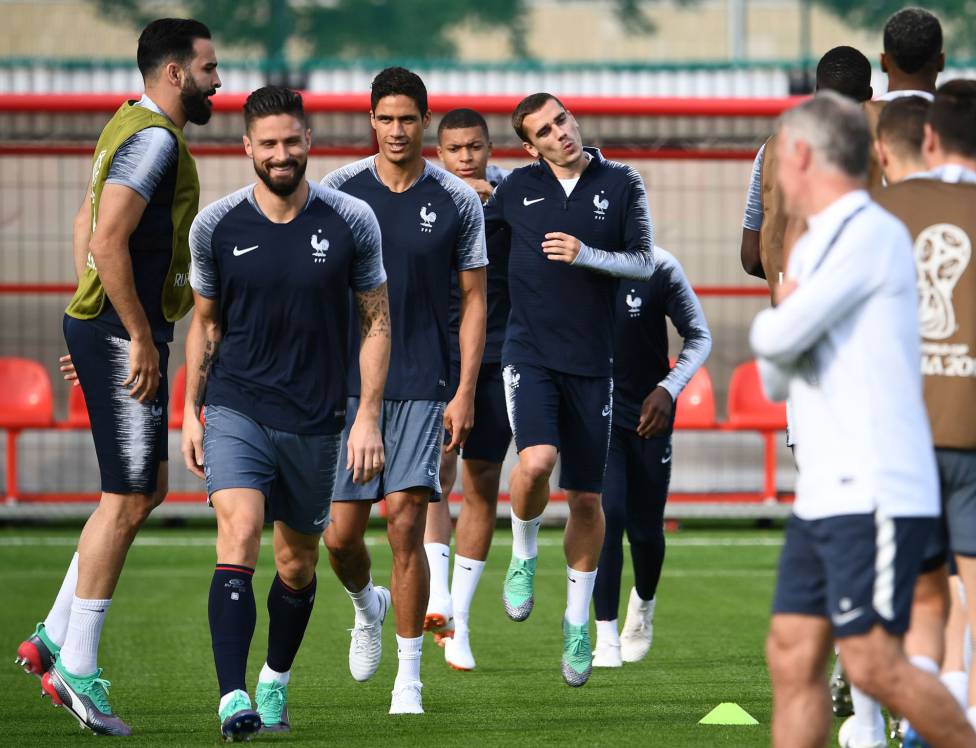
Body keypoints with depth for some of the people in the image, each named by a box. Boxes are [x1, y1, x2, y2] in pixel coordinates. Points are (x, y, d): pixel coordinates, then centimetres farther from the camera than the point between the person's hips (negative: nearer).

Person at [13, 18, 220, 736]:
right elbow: (107, 242, -25)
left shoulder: (130, 127, 15)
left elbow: (86, 226, 23)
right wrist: (141, 340, -21)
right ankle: (76, 671, -2)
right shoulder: (154, 139, -17)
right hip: (125, 334, -10)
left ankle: (54, 637, 17)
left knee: (149, 488, 16)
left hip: (104, 324, 10)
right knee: (126, 500, -6)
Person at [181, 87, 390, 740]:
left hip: (315, 418, 1)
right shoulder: (216, 226, -1)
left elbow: (377, 321, 4)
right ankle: (233, 699, -25)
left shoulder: (351, 221, -3)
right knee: (239, 534, -20)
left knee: (298, 562, 11)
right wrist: (190, 411, 8)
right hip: (235, 409, -1)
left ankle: (276, 680, 36)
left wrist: (368, 416, -2)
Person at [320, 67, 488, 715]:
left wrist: (465, 393, -4)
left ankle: (410, 678, -1)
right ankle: (367, 605, 36)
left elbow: (474, 301, 4)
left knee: (406, 523, -10)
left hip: (422, 388, -2)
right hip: (348, 383, 2)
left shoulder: (457, 201, 0)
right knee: (341, 533, 0)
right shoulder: (340, 189, 3)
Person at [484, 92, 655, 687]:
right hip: (531, 354, -1)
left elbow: (645, 263, -2)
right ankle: (524, 554, 4)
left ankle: (578, 625, 21)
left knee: (587, 499, 5)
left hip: (593, 363, 1)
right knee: (537, 461, -26)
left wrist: (587, 255, -16)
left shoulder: (622, 183, 2)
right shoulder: (516, 188, 5)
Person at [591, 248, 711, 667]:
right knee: (607, 515, -17)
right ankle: (606, 637, -12)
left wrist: (668, 389, -18)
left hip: (648, 414, 0)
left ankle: (643, 603, 41)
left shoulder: (659, 268, -12)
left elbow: (698, 336, -3)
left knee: (645, 529, 8)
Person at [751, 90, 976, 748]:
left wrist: (768, 326, 5)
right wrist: (783, 315, 2)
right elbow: (776, 381, 21)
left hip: (876, 495, -9)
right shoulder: (812, 250, 19)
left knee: (874, 665, -12)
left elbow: (778, 339, -18)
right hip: (823, 494, 9)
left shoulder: (873, 234, -10)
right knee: (793, 657, 3)